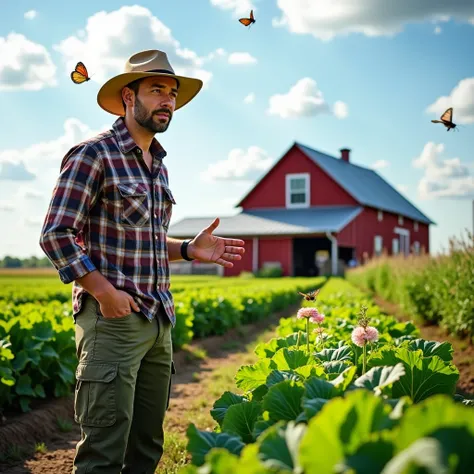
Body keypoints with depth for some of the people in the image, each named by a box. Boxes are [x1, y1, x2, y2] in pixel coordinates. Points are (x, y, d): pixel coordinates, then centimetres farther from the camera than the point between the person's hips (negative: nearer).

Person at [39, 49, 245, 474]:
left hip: (159, 320, 8)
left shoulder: (158, 165, 17)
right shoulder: (93, 155, -7)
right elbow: (56, 235, -11)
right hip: (112, 317, -8)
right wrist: (104, 291, -18)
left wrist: (188, 250, 9)